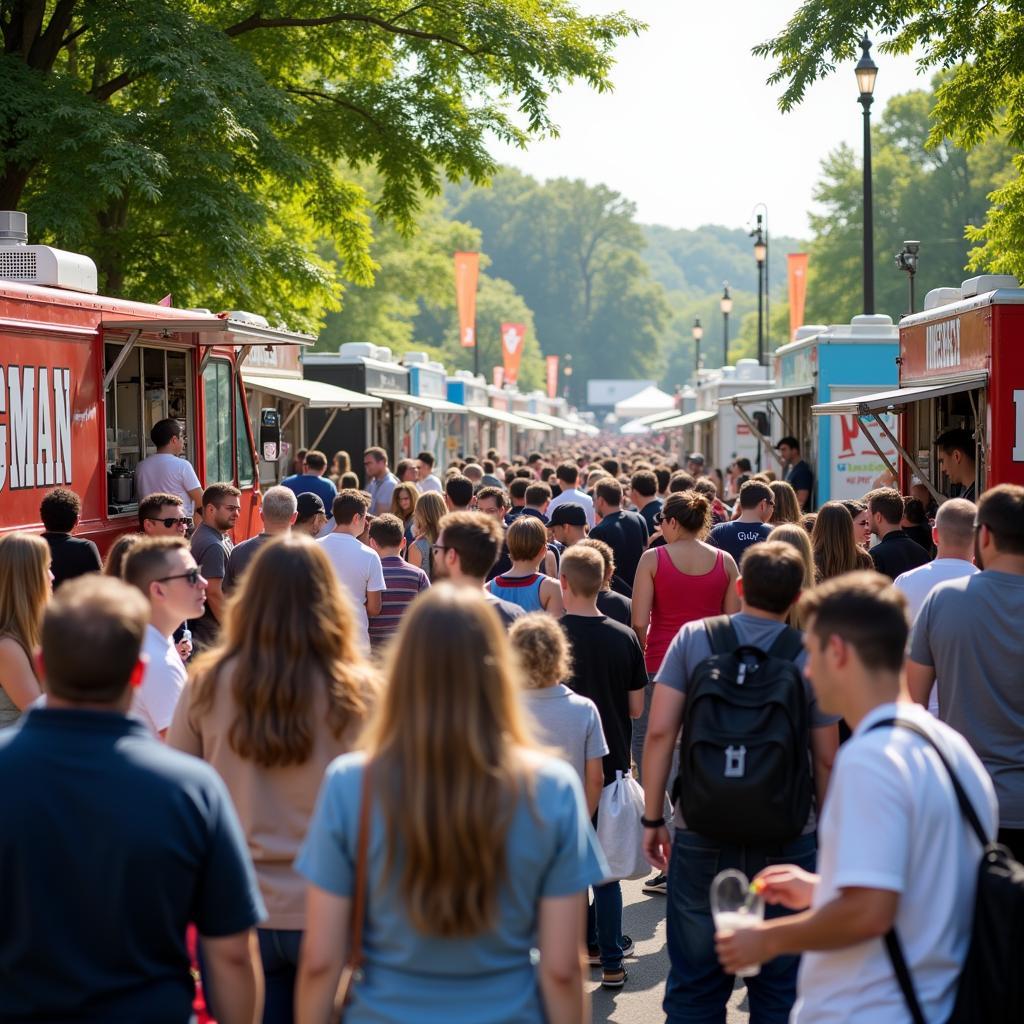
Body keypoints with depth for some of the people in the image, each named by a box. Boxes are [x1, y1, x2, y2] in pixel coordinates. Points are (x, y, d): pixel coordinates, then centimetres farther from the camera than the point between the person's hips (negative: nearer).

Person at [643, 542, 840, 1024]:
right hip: (787, 838, 0)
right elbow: (826, 757, -1)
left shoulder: (693, 638, -2)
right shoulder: (811, 657, -3)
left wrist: (652, 818, 1)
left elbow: (659, 731, -6)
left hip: (701, 835, 1)